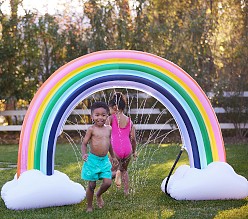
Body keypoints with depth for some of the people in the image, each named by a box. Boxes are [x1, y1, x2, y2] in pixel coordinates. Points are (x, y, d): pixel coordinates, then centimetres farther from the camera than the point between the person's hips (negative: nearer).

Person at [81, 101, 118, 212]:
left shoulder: (109, 129, 5)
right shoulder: (92, 129, -10)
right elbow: (84, 143, -8)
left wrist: (113, 156, 26)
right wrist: (84, 154, -25)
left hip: (105, 160, 4)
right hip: (93, 160, -4)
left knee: (107, 182, -3)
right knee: (92, 185, 3)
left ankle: (99, 195, 30)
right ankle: (89, 206, 21)